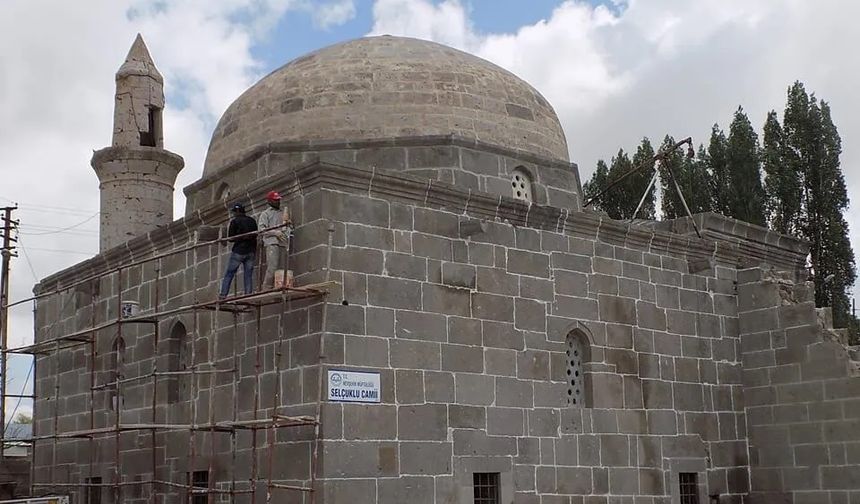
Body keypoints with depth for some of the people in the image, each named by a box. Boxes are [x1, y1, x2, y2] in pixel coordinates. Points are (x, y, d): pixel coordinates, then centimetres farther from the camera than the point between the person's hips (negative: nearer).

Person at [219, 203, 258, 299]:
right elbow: (255, 235, 16)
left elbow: (230, 238, -7)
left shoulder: (234, 221, -6)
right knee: (248, 275, 4)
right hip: (251, 251, 4)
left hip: (239, 251, -4)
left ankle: (223, 294, 0)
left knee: (229, 273, 3)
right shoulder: (252, 221, 9)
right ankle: (249, 294, -3)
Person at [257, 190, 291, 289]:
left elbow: (286, 228, 25)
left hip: (282, 243, 6)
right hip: (271, 243, -6)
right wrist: (275, 232, -12)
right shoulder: (265, 214, 9)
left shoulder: (282, 213, 26)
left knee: (279, 268, -3)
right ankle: (266, 288, -14)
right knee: (272, 267, -16)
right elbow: (261, 230, -2)